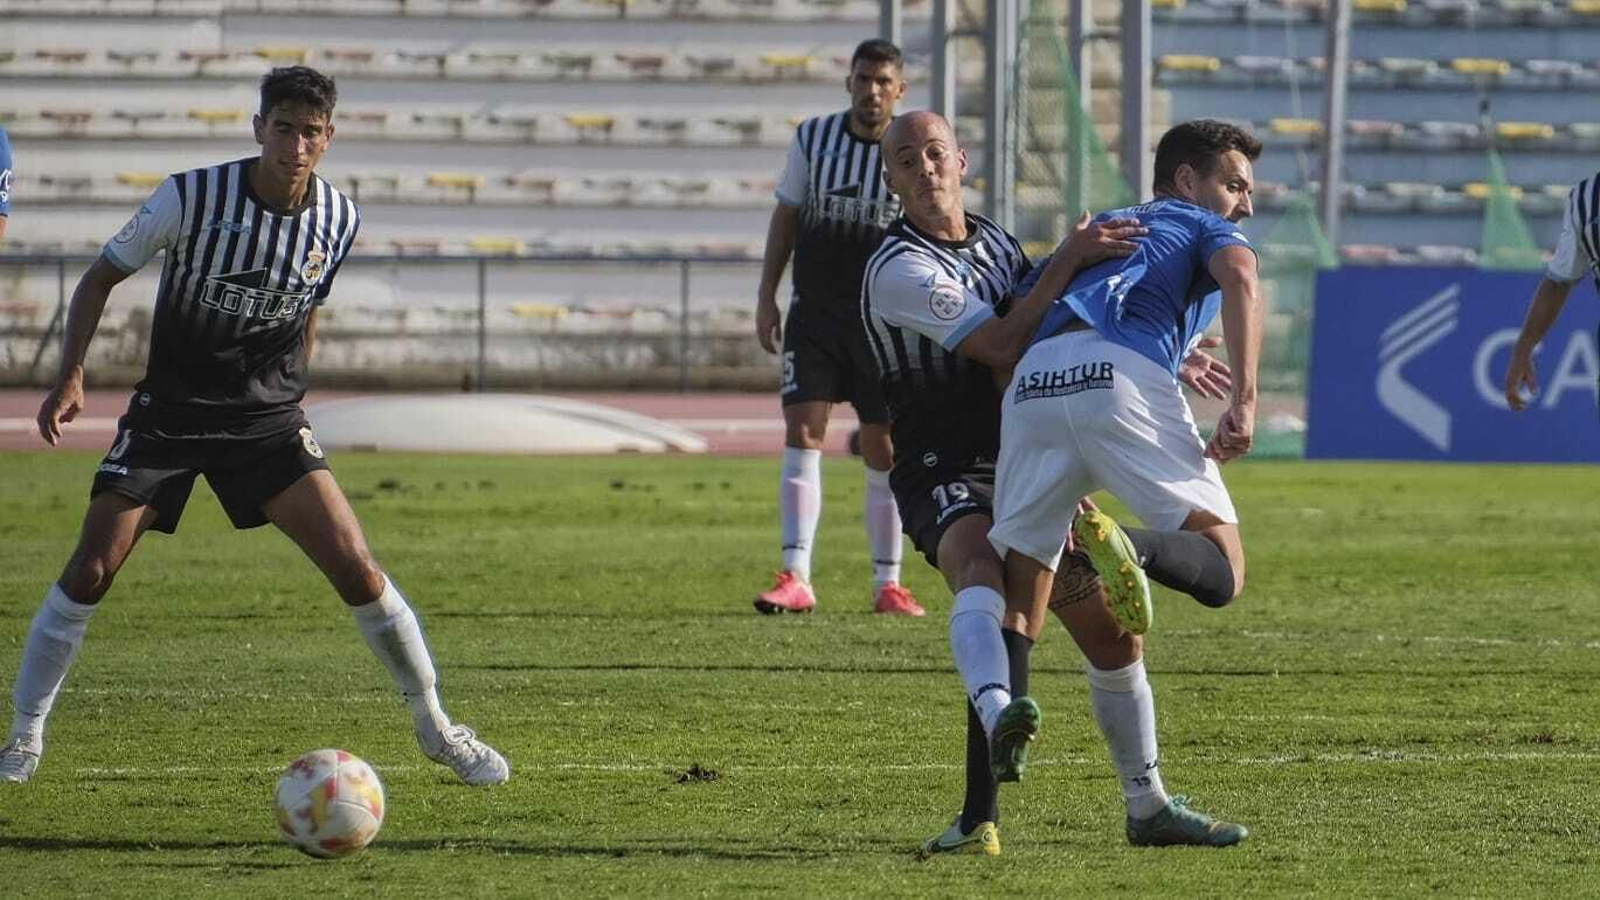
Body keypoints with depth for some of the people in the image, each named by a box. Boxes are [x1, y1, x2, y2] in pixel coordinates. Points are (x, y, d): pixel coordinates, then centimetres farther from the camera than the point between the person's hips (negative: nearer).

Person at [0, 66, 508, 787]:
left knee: (356, 569, -10)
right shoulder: (193, 196, -14)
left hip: (268, 418, 2)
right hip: (167, 414, -2)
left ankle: (436, 728, 6)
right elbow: (103, 275, -4)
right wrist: (71, 377, -14)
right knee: (90, 570, -11)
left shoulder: (338, 221, -4)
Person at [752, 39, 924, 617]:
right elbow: (787, 217, 10)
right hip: (814, 315, 1)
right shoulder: (813, 138, 1)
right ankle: (796, 579, -13)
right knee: (802, 432, -11)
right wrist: (766, 296, 5)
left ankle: (888, 584, 13)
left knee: (883, 451, 3)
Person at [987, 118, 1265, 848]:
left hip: (1030, 387, 5)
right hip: (1125, 377, -5)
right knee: (1220, 570, -3)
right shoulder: (1205, 229, 25)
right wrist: (1244, 400, -9)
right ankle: (1120, 545, -34)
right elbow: (1240, 278, 0)